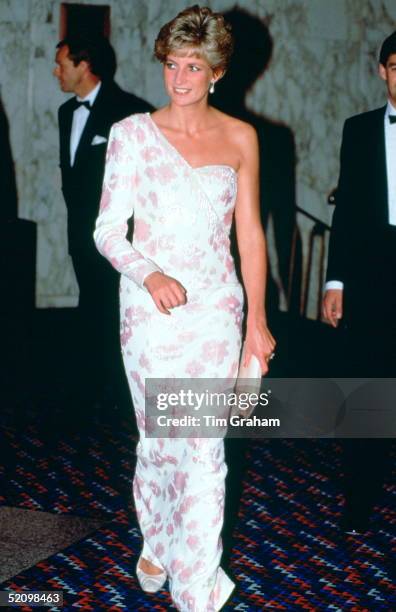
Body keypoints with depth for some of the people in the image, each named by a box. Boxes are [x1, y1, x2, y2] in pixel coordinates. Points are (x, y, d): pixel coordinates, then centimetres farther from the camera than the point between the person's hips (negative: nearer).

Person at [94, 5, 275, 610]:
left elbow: (250, 234, 8)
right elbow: (108, 230, -4)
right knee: (159, 440, 8)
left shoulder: (240, 138, 5)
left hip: (217, 308, 1)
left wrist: (257, 321, 5)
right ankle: (155, 543, 35)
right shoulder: (132, 133, -2)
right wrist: (148, 273, -23)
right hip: (151, 307, -1)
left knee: (206, 448, -1)